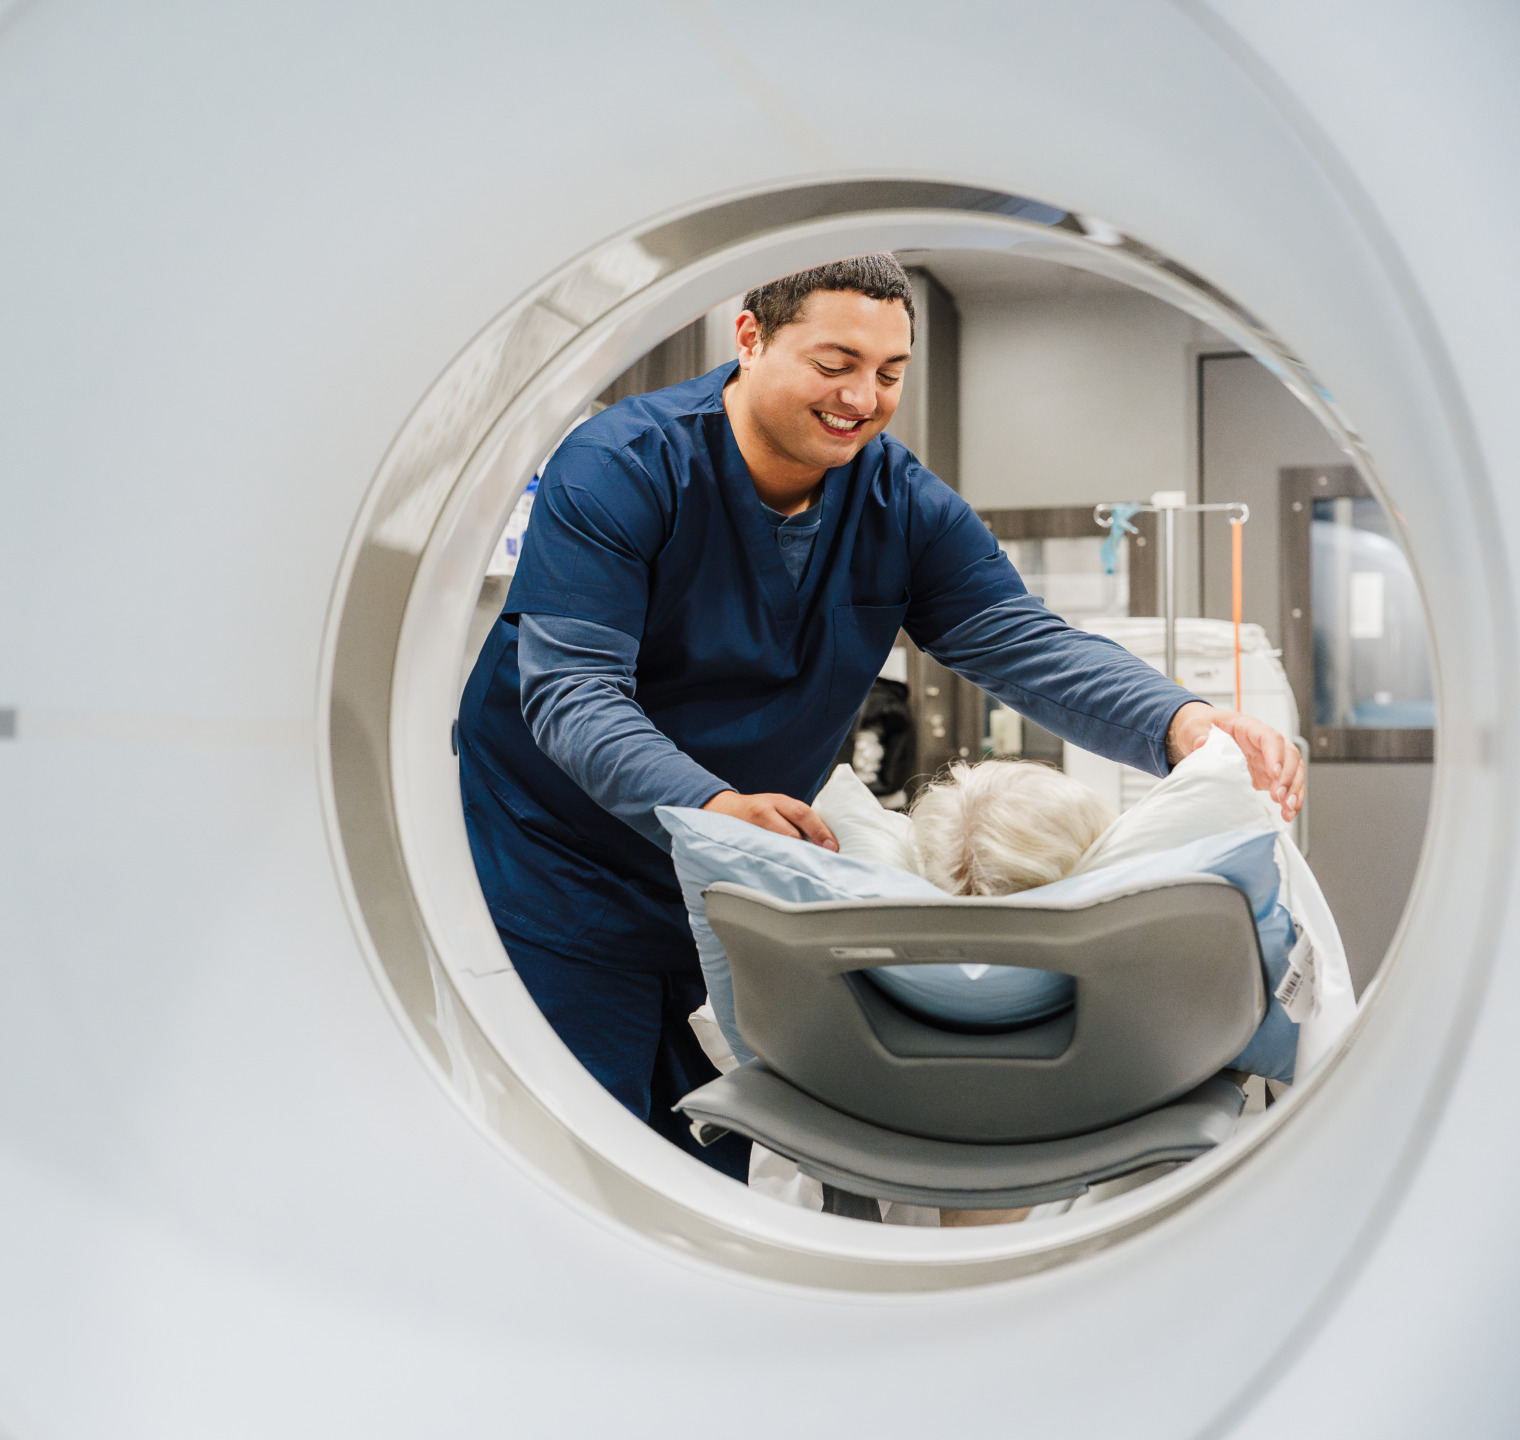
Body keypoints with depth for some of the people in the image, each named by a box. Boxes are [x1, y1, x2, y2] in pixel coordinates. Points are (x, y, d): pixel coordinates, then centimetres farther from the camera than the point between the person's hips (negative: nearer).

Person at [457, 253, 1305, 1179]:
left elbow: (1030, 646, -11)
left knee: (727, 1154, 11)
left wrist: (1182, 726, -31)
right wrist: (709, 804, -44)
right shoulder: (618, 469, -18)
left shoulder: (905, 505, -3)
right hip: (564, 868, -4)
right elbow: (570, 689, -26)